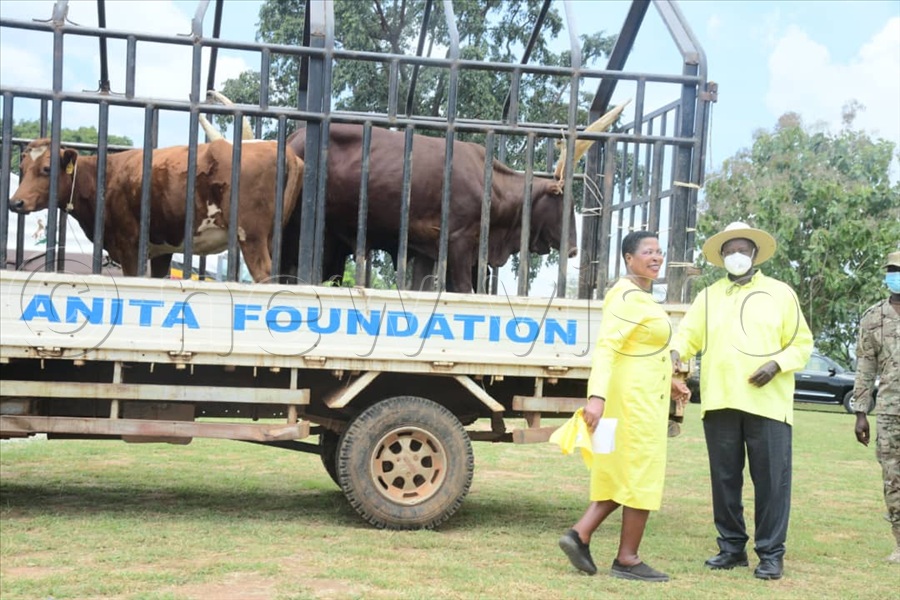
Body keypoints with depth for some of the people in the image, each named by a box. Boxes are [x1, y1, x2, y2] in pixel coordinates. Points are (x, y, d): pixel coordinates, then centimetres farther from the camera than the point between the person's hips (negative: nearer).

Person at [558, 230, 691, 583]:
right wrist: (597, 396, -37)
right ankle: (627, 560, 7)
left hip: (642, 398, 10)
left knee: (623, 475, 15)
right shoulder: (628, 299, -16)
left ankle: (580, 534, 10)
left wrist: (669, 383, 27)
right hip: (635, 398, -10)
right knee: (641, 477, -1)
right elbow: (605, 348, -27)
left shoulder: (640, 297, 15)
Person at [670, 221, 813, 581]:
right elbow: (688, 334, 6)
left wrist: (777, 364, -11)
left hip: (767, 402, -3)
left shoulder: (780, 293, 9)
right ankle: (732, 547, 18)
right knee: (724, 478, 7)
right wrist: (676, 352, -16)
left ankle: (771, 554, 4)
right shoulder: (708, 297, 16)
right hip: (719, 402, 3)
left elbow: (802, 343, 7)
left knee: (771, 479, -3)